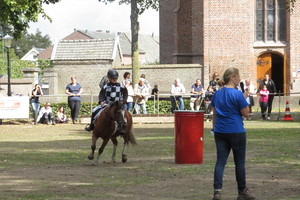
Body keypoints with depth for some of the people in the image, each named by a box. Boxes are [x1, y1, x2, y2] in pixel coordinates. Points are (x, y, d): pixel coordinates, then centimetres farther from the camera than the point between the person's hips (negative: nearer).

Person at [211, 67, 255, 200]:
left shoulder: (217, 94, 7)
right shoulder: (237, 94, -13)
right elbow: (246, 114, -10)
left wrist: (214, 128, 21)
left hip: (220, 132, 5)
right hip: (236, 132, -5)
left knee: (220, 161, 3)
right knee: (239, 162, 7)